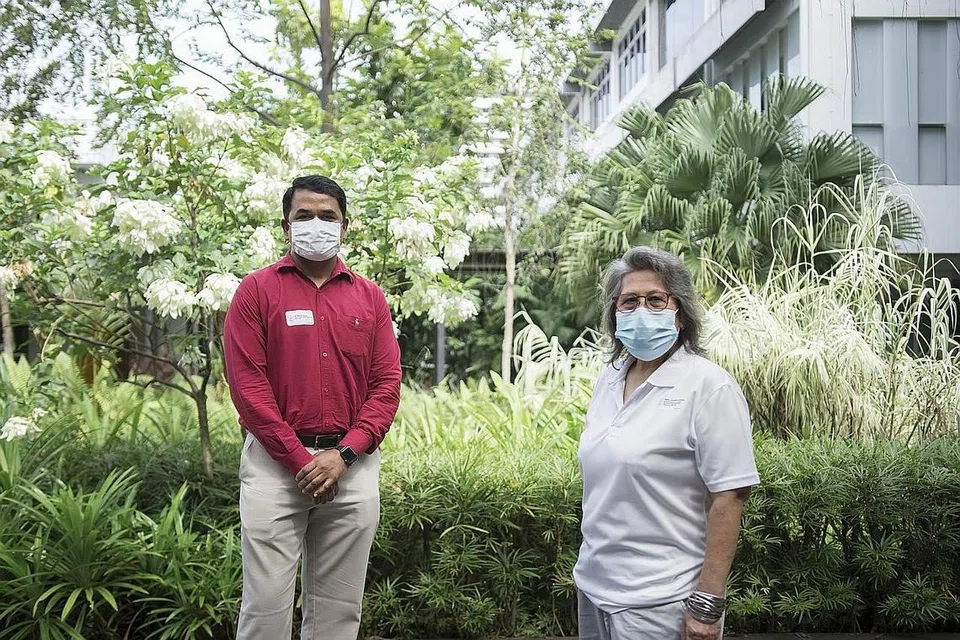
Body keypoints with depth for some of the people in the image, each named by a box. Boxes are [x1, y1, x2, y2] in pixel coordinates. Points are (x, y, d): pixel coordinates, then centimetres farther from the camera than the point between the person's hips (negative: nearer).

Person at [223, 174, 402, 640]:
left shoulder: (369, 297, 11)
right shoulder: (257, 290, 2)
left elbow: (387, 383, 5)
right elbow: (246, 382, -5)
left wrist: (344, 455, -8)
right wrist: (300, 459, -11)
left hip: (352, 466, 3)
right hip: (276, 462, -2)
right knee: (266, 602, -3)